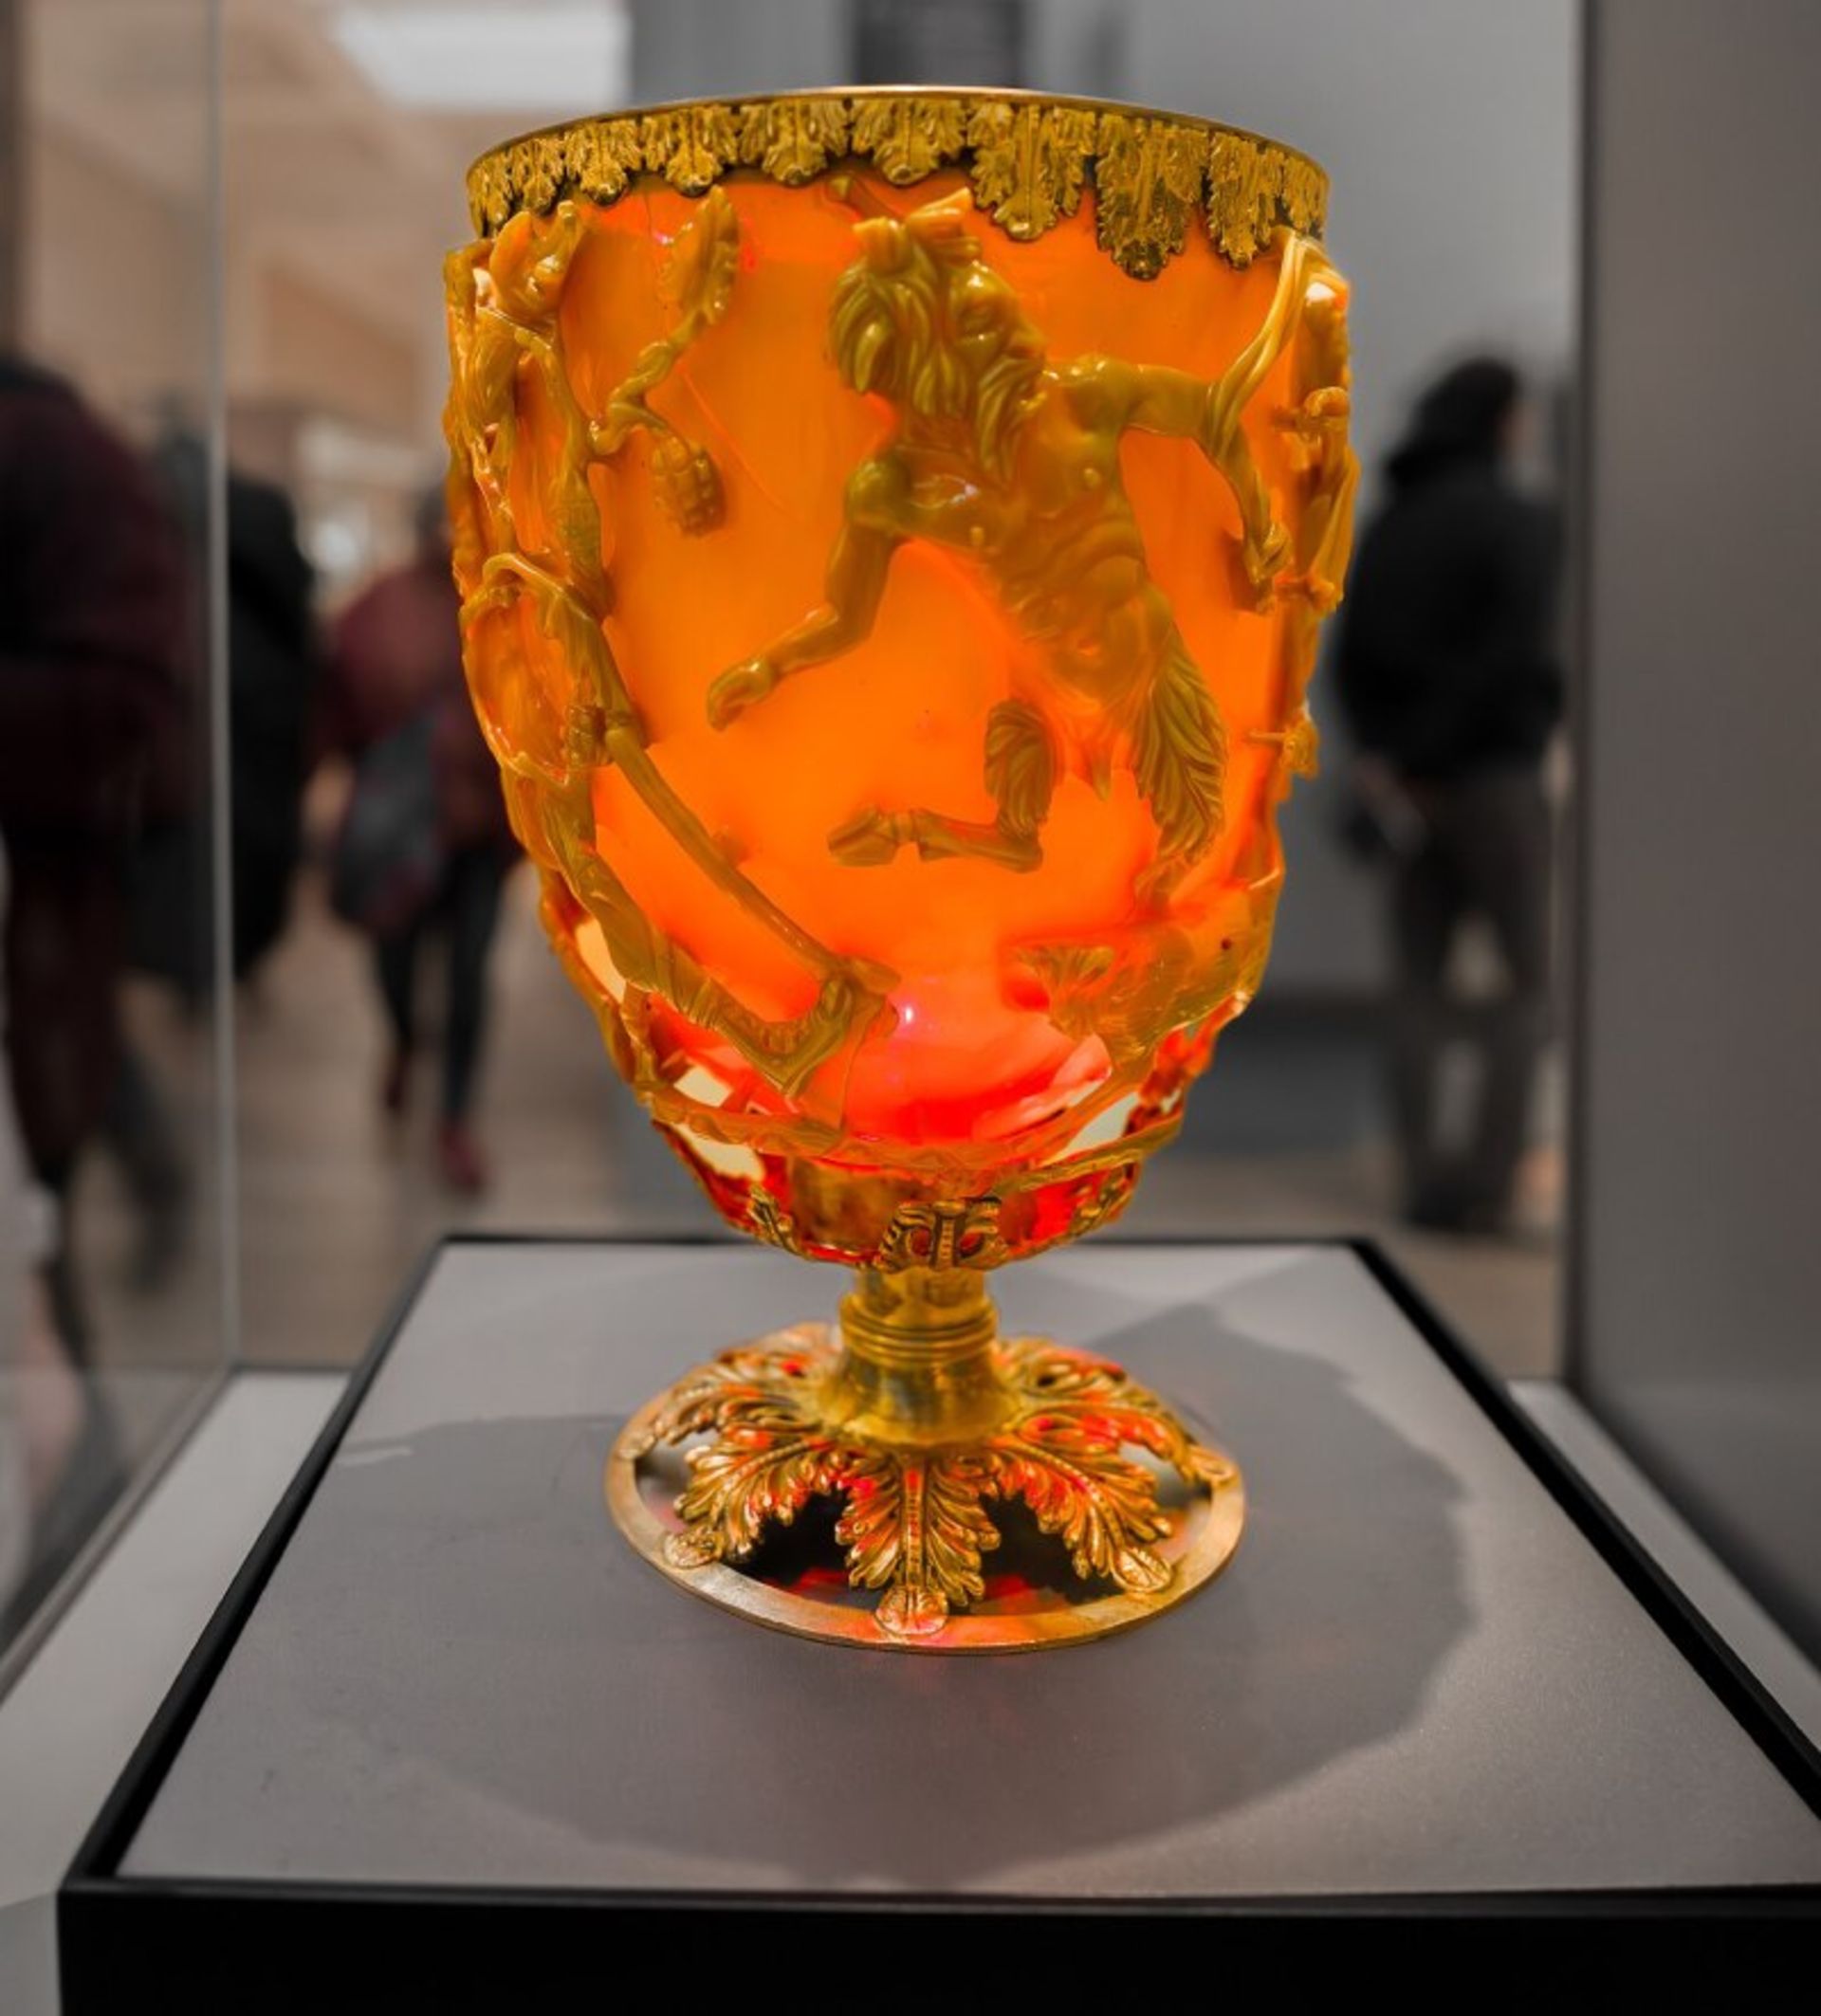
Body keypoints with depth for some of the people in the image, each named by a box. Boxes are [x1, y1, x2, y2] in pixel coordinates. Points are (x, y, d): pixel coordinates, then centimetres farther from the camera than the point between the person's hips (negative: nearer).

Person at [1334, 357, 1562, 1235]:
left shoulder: (1387, 523, 10)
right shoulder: (1517, 520, -8)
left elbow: (1352, 656, 3)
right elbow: (1513, 657, -17)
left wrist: (1380, 755, -7)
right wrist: (1424, 756, -10)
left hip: (1408, 784, 6)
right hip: (1493, 771, -6)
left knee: (1421, 984, 10)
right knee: (1528, 980, 4)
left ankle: (1425, 1178, 9)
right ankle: (1489, 1181, -3)